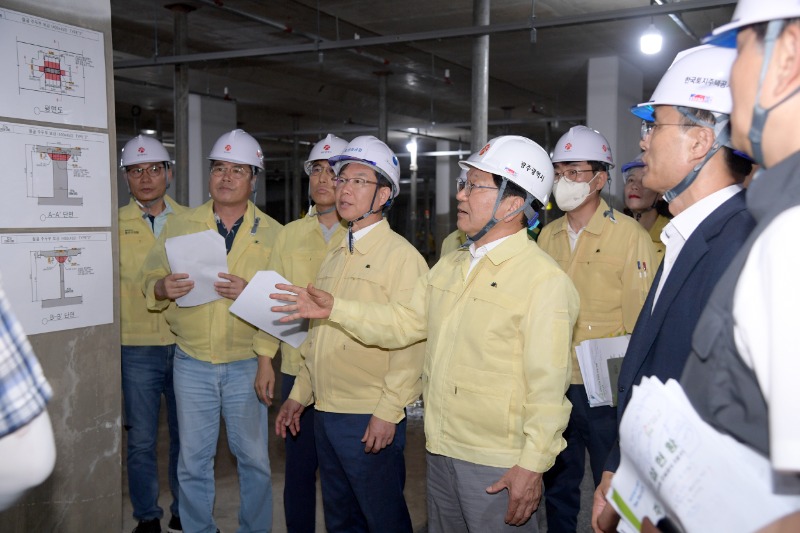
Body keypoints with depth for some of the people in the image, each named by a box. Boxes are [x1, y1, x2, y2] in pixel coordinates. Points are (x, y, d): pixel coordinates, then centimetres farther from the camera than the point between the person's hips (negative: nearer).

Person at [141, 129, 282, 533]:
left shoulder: (271, 234, -1)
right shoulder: (180, 225, 5)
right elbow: (149, 280, 5)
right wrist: (163, 288, -17)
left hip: (247, 363, -1)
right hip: (191, 362, 1)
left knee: (253, 457, 10)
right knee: (193, 459, 11)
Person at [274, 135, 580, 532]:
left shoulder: (545, 281, -16)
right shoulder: (447, 268, 10)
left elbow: (548, 385, -19)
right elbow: (402, 323, 13)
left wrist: (533, 465, -19)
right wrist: (334, 308, 4)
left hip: (497, 467, -8)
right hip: (440, 452, 8)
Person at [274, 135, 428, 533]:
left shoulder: (401, 255, -12)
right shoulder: (335, 256, 13)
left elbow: (410, 341, -17)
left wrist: (388, 412, -20)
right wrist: (299, 394, 17)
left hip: (371, 420, -7)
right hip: (326, 412, 8)